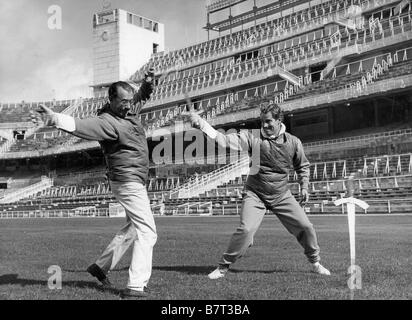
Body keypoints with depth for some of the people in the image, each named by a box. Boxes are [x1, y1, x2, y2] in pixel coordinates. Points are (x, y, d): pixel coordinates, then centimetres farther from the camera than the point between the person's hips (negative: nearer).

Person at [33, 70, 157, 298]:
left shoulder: (125, 110, 4)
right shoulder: (107, 122, -22)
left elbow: (141, 94, 21)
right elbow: (83, 125, -42)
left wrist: (147, 83, -2)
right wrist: (58, 119, -61)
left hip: (134, 182, 10)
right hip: (128, 182, -10)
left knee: (132, 228, 22)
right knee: (147, 233, -9)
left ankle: (101, 267, 30)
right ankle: (136, 286, -9)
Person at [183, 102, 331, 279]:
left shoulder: (293, 142, -3)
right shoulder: (253, 137, -11)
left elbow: (302, 166, 15)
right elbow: (224, 139, -22)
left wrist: (304, 187, 7)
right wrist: (201, 123, -32)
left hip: (282, 196, 3)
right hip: (255, 194, -3)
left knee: (305, 227, 2)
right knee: (246, 229, -20)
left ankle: (315, 263, 28)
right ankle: (223, 266, -2)